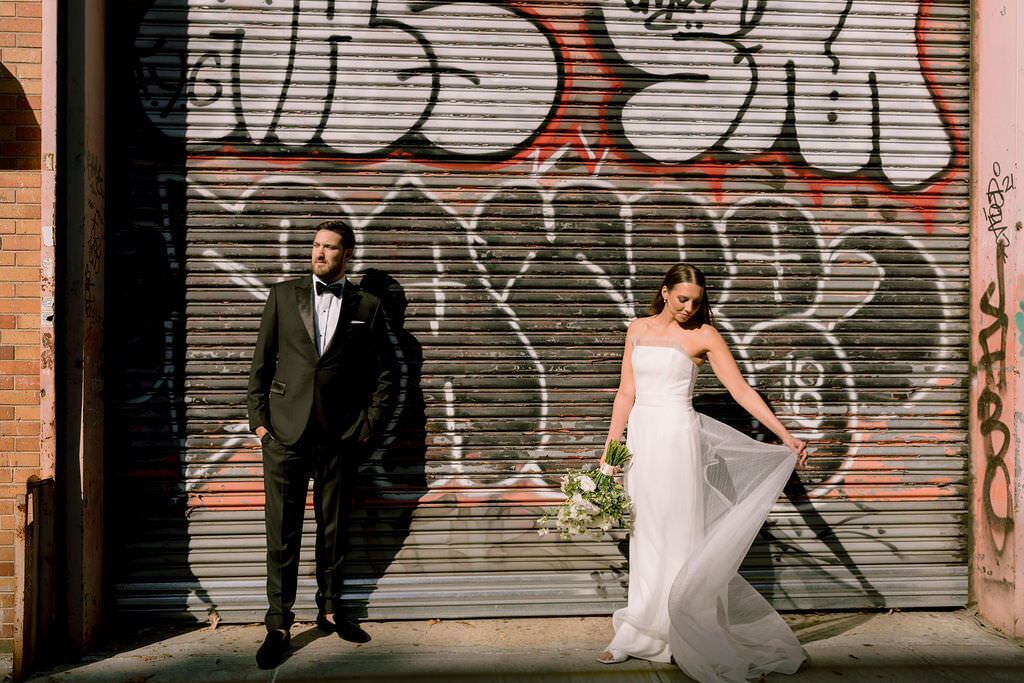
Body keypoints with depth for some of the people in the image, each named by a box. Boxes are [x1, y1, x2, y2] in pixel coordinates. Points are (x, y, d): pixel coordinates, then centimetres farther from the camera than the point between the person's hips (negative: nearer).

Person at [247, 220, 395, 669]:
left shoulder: (366, 307, 6)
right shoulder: (284, 295, 7)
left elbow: (383, 374, 9)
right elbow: (261, 361, 7)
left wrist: (369, 426, 2)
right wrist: (258, 418, 1)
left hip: (340, 437, 1)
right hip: (285, 431, 0)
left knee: (334, 526, 11)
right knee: (282, 530, 1)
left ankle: (330, 609, 27)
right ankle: (278, 625, 9)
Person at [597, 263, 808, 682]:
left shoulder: (703, 335, -2)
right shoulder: (638, 330, 9)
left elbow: (741, 390, -5)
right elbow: (626, 393, 10)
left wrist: (785, 436, -12)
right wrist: (609, 449, 8)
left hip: (678, 439, -4)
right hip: (640, 439, 4)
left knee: (680, 536, -2)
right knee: (644, 535, 9)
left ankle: (688, 637, 8)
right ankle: (639, 634, 18)